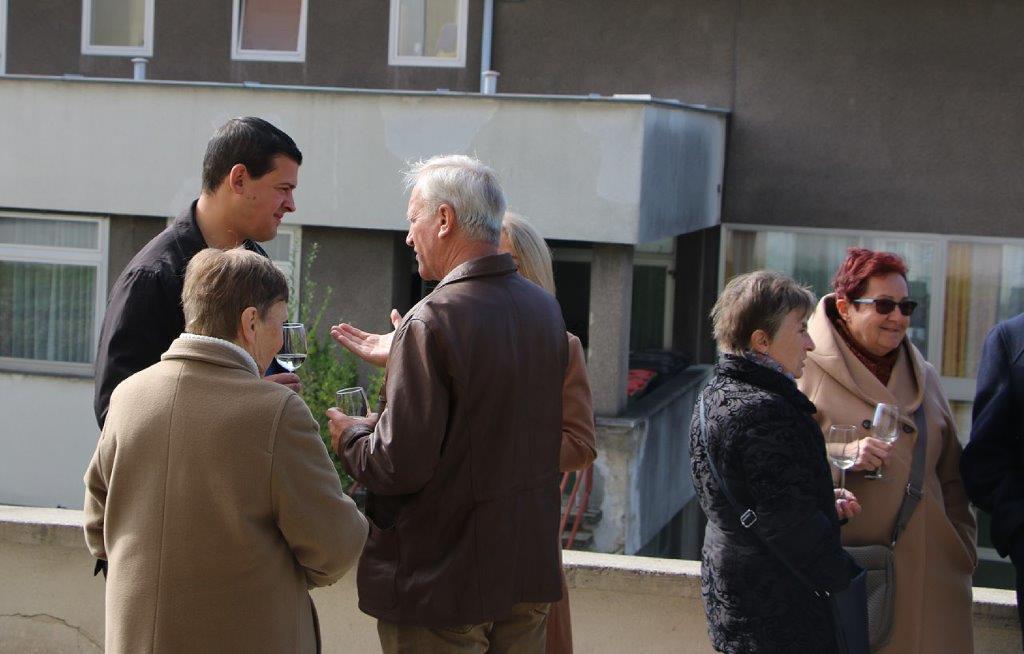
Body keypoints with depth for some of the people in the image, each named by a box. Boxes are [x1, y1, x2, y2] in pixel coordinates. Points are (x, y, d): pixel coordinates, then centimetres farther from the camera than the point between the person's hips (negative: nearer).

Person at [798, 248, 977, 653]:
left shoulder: (922, 376, 15)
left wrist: (963, 552, 16)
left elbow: (950, 475, 21)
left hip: (925, 568, 5)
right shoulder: (808, 369, -4)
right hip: (841, 570, -5)